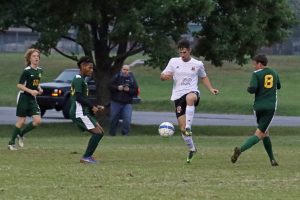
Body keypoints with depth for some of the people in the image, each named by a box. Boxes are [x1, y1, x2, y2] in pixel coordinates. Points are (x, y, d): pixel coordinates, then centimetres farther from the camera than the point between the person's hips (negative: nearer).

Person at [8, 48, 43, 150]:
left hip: (32, 99, 6)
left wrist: (39, 89, 3)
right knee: (21, 121, -3)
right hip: (24, 98, -6)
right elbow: (19, 85, -14)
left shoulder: (40, 70, 7)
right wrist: (30, 91, -24)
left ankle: (21, 134, 15)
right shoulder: (27, 71, -14)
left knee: (38, 121, -6)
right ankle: (11, 142, 10)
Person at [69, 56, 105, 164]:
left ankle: (88, 156, 11)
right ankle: (86, 157, -12)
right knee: (97, 132, -14)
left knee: (100, 131, 10)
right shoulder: (78, 80, -12)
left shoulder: (82, 80, 20)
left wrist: (96, 106, 14)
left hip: (84, 112, 10)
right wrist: (92, 107, -15)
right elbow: (79, 97, -20)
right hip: (79, 113, -10)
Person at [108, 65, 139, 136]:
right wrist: (117, 88, -16)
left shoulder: (131, 79, 3)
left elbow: (136, 91, 1)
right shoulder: (116, 77, 2)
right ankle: (112, 134, 26)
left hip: (127, 103, -1)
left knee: (127, 119, -14)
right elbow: (110, 86, 0)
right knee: (113, 119, 9)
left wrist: (129, 90, -16)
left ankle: (125, 134, -4)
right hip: (116, 102, 1)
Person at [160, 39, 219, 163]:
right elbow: (162, 76, 10)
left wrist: (211, 89, 11)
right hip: (178, 96, 2)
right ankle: (192, 149, 18)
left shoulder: (198, 64, 8)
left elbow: (203, 77, 25)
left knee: (190, 98, -43)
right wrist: (165, 76, -15)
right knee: (182, 127, -3)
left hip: (192, 92, -2)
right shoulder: (174, 62, 7)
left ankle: (188, 127, -42)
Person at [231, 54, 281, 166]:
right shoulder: (274, 74, 10)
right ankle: (240, 149, -30)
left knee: (265, 133, 17)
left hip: (258, 107, -1)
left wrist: (249, 89, 4)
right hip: (270, 107, 1)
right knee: (259, 134, -7)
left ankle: (272, 159, 17)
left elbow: (252, 89, -17)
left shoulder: (256, 74, -5)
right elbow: (278, 86, 27)